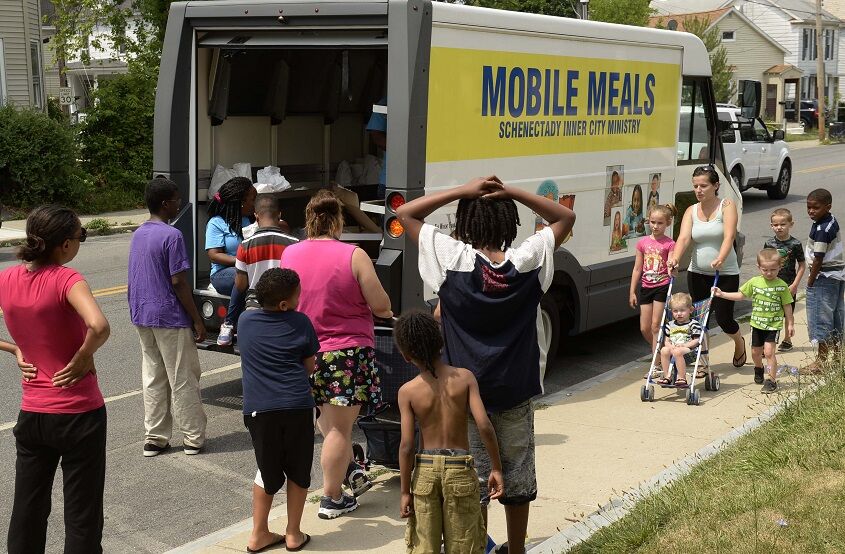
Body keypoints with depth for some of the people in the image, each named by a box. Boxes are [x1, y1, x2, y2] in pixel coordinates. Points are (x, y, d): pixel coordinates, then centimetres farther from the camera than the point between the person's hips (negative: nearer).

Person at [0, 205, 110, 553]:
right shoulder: (65, 279, -18)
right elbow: (99, 326, -35)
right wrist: (83, 358, -17)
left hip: (31, 415, 6)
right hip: (79, 413, -5)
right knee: (82, 516, 7)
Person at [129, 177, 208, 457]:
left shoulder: (138, 234, 9)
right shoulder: (171, 236, -16)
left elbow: (134, 280, 14)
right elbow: (178, 282, -18)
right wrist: (197, 320, -12)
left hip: (142, 317, 8)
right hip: (170, 318, -8)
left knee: (153, 378, 13)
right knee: (183, 379, 3)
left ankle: (154, 439, 17)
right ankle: (193, 438, 11)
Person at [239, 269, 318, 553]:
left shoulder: (245, 320, 6)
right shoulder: (300, 322, -1)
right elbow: (309, 367, 5)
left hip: (259, 409, 2)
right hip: (298, 407, -2)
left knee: (267, 471, 18)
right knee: (298, 471, 14)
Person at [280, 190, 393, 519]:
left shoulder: (289, 254, 0)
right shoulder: (354, 256, -14)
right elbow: (380, 305, -10)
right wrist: (386, 313, 13)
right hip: (347, 350, -5)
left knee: (327, 421, 25)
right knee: (340, 427, 4)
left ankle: (349, 472, 25)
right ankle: (332, 500, 12)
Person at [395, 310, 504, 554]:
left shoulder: (407, 391, -8)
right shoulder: (464, 377, -8)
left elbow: (407, 446, -9)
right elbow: (484, 426, -14)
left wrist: (405, 491, -1)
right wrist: (496, 468, -4)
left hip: (425, 469, 0)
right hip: (460, 468, 0)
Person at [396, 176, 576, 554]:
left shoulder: (453, 259, -14)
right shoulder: (527, 261, -9)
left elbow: (405, 214, -5)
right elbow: (566, 217, 6)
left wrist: (462, 191, -9)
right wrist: (511, 192, -6)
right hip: (515, 392, 2)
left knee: (474, 480, 8)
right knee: (517, 478, 16)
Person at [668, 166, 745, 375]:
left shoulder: (727, 206, -6)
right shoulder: (691, 211, 3)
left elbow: (729, 236, -21)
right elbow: (684, 237, -13)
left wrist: (720, 259, -40)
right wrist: (675, 258, -33)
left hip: (726, 274, -3)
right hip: (698, 273, 3)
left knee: (723, 318, 0)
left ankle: (739, 343, 34)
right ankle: (702, 363, 18)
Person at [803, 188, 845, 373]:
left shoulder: (821, 230, -23)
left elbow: (818, 259, -21)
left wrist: (811, 281, -12)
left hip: (825, 276, -10)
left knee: (821, 318, -2)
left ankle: (821, 361, 5)